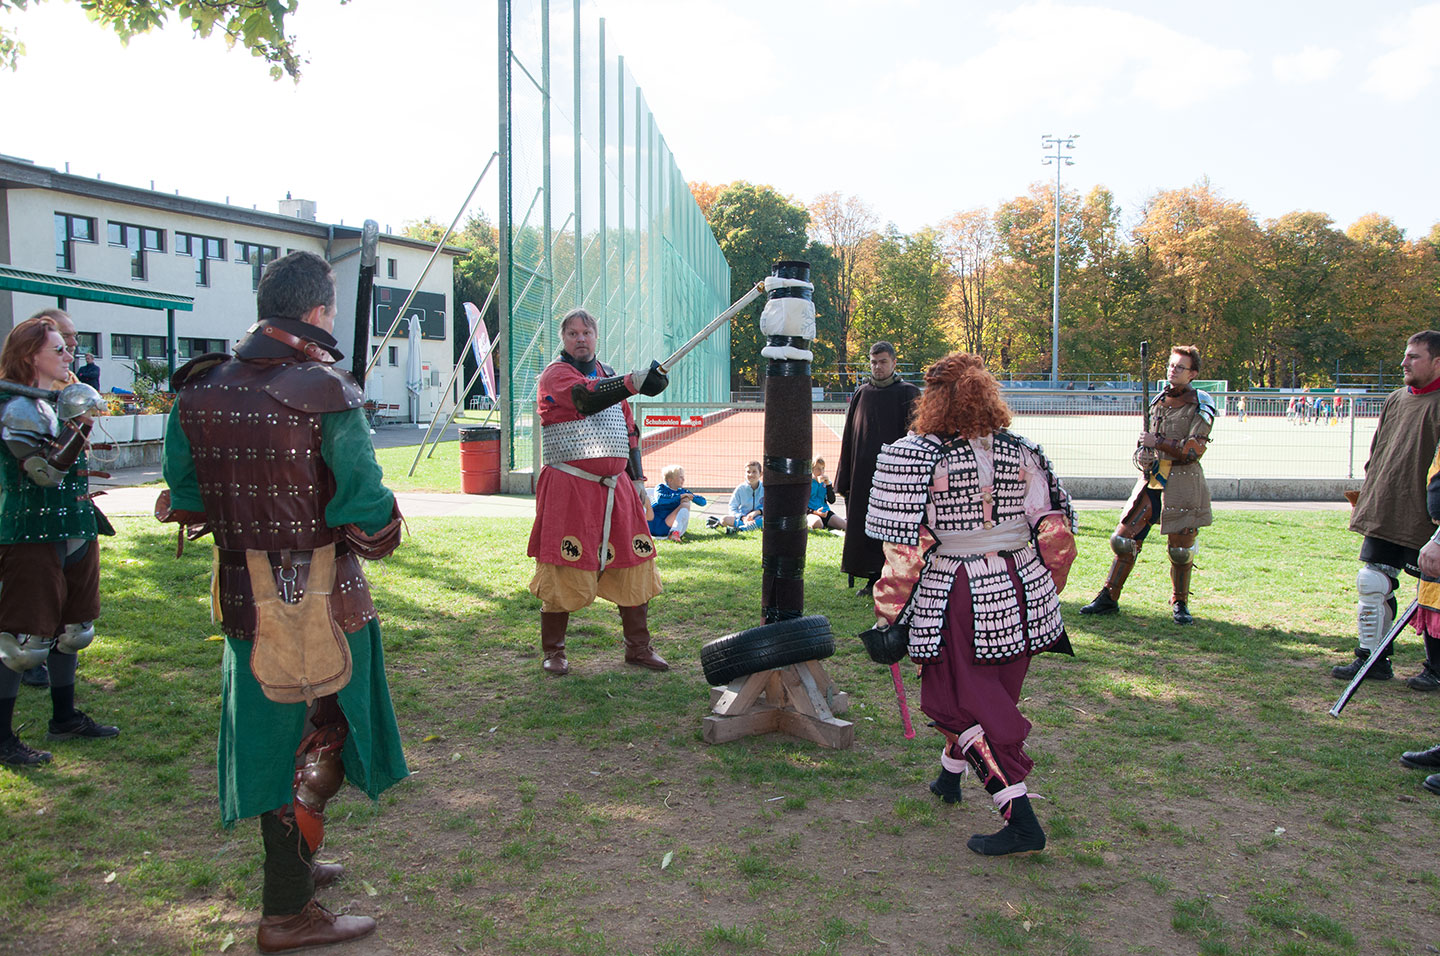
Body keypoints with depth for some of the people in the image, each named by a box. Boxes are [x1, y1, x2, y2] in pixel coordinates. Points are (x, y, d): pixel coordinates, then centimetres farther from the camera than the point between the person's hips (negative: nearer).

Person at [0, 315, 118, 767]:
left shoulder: (54, 405, 13)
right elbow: (47, 473, -24)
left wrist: (89, 514, 22)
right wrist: (81, 427, -26)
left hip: (70, 535, 9)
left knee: (69, 629, 15)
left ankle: (65, 718, 27)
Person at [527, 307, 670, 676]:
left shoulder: (610, 376, 17)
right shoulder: (554, 375, -6)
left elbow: (629, 431, 23)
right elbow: (585, 397, -28)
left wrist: (637, 479, 15)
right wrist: (633, 383, -44)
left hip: (616, 488, 6)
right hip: (569, 490, -6)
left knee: (634, 566, 6)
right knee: (563, 571, -2)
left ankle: (638, 647, 18)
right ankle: (553, 651, 14)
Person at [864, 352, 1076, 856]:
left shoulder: (918, 459, -13)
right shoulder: (1023, 454, 0)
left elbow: (906, 549, -15)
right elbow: (1056, 533, 2)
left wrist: (891, 615, -5)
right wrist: (1044, 591, 17)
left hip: (955, 598, -5)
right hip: (1020, 591, 6)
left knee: (962, 701, 5)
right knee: (992, 694, 22)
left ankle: (1021, 819, -1)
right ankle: (950, 777, 44)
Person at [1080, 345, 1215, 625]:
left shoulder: (1200, 405, -2)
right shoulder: (1158, 401, 14)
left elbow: (1193, 449, -11)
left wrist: (1158, 442, -12)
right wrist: (1143, 455, 0)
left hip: (1183, 482, -5)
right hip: (1152, 477, 5)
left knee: (1181, 548, 0)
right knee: (1124, 538, 2)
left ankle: (1180, 604, 20)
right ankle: (1108, 598, 10)